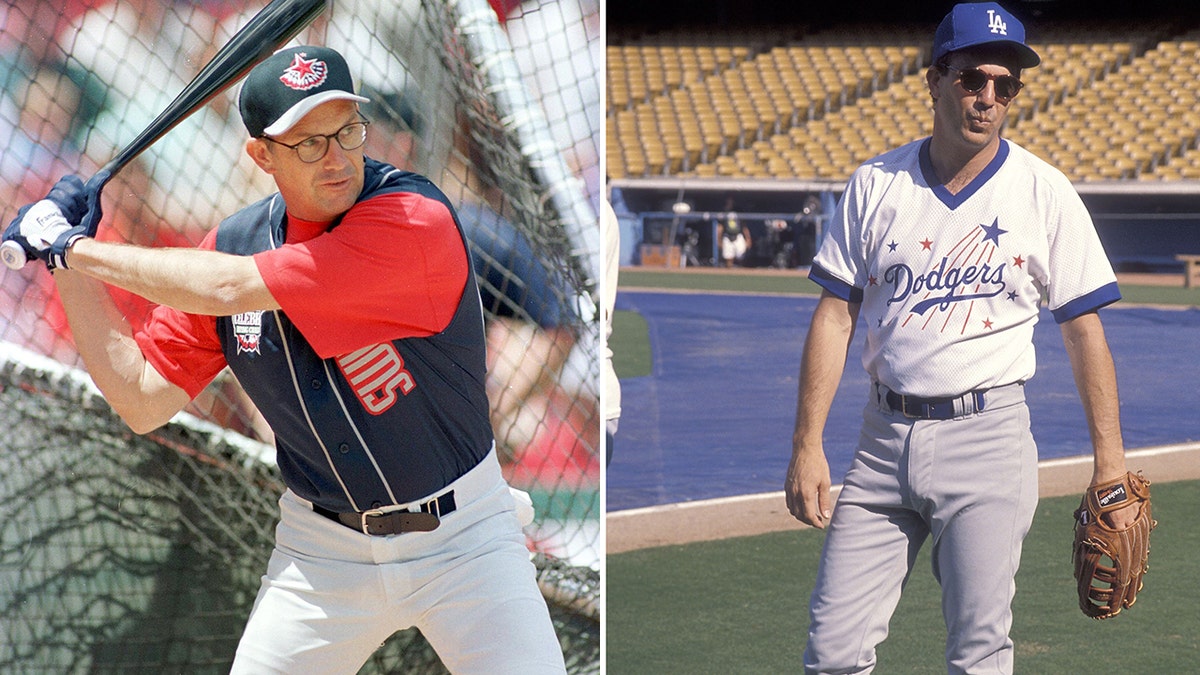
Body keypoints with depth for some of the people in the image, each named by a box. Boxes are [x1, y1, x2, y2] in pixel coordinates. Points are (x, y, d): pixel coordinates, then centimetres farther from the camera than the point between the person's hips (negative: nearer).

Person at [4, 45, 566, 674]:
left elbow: (230, 289, -28)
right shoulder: (233, 242, -3)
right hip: (322, 547, 4)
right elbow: (143, 400, 1)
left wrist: (73, 246, -18)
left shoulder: (414, 217, -23)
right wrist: (66, 266, -5)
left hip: (461, 537, -4)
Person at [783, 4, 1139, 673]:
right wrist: (808, 444, -2)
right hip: (885, 435, 3)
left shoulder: (1045, 192, -1)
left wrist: (1111, 464, -5)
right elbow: (836, 317, 5)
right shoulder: (877, 185, 4)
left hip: (987, 439, -2)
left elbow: (1085, 330, 0)